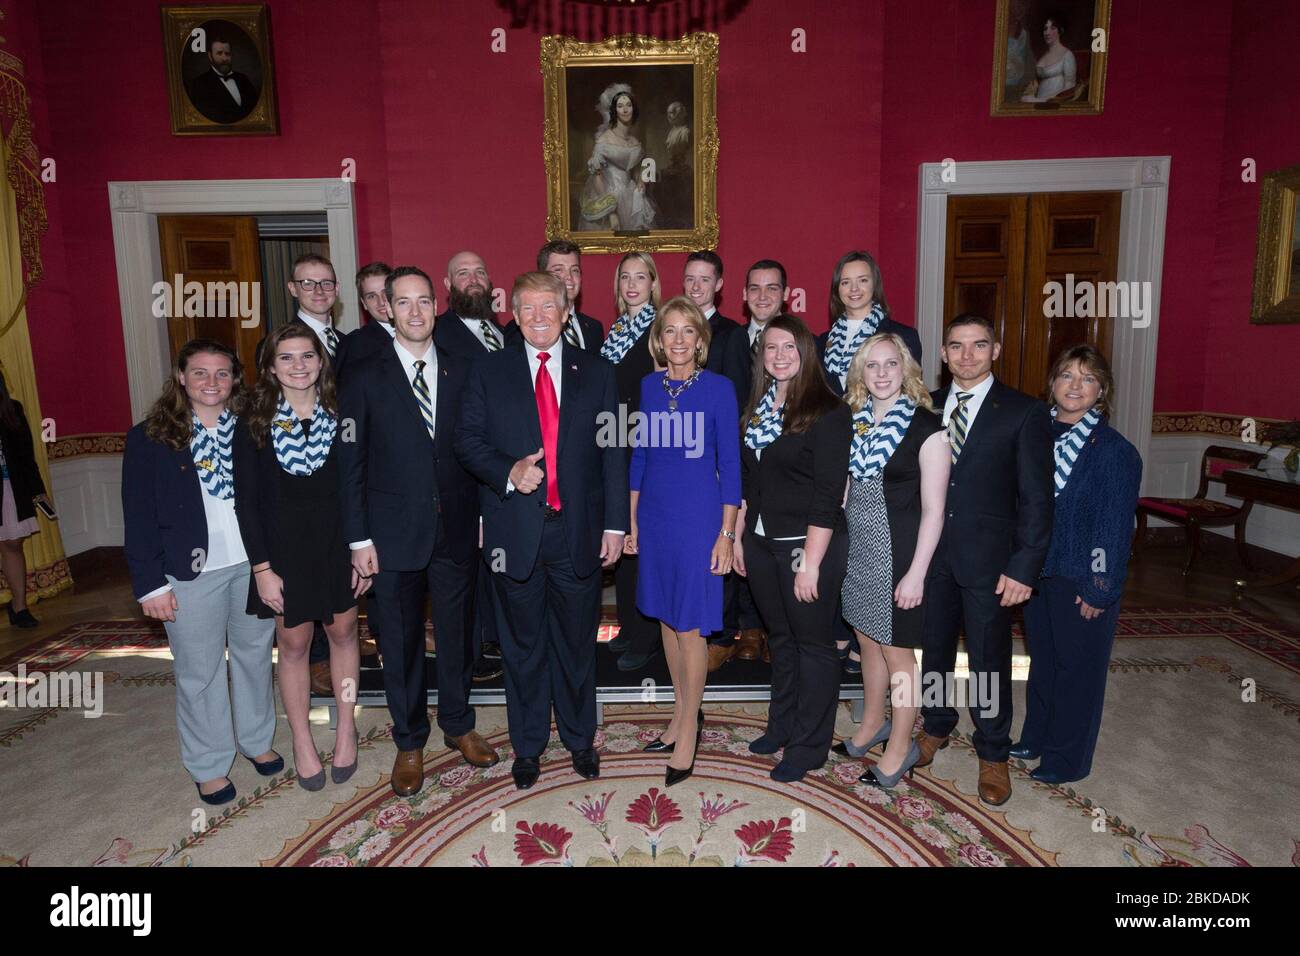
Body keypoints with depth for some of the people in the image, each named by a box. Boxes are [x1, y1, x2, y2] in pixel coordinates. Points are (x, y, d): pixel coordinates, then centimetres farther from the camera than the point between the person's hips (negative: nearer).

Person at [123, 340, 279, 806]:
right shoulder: (150, 438, -5)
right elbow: (139, 518, -5)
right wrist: (150, 583, -9)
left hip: (253, 564, 3)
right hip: (191, 573, -2)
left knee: (255, 655, 16)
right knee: (199, 672, 8)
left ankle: (257, 740, 36)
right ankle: (208, 766, 26)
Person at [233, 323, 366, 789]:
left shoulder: (340, 417, -3)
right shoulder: (253, 426, -5)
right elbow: (246, 502, -4)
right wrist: (262, 567, -8)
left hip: (338, 543, 1)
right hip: (285, 549, -1)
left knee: (342, 632, 12)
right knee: (293, 644, 10)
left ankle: (346, 728, 30)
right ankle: (302, 742, 27)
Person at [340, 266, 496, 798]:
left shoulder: (461, 372, 4)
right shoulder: (365, 378, -2)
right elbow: (351, 464, -3)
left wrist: (483, 516, 1)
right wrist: (359, 539, -6)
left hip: (456, 529, 2)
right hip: (395, 534, -1)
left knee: (456, 633, 14)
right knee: (400, 642, 10)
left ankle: (458, 725, 35)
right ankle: (410, 743, 29)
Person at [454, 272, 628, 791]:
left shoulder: (596, 373, 6)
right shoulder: (489, 371, 5)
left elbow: (612, 454, 3)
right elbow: (468, 438, 1)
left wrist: (615, 524, -2)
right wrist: (508, 471, -18)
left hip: (579, 530, 1)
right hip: (517, 529, 0)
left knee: (578, 641, 13)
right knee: (524, 644, 12)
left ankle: (580, 738, 33)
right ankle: (527, 745, 31)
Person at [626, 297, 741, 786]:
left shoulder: (719, 388, -7)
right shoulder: (648, 386, 5)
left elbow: (729, 465, -7)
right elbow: (640, 455, 11)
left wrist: (726, 534, -10)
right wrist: (632, 521, 10)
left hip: (699, 515, -5)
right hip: (654, 514, 5)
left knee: (690, 626, 1)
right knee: (666, 619, 14)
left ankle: (689, 729, 17)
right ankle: (682, 711, 32)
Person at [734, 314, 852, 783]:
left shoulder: (827, 412, -13)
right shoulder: (756, 407, 8)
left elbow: (828, 495, -17)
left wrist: (811, 562, -19)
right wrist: (738, 537, 10)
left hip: (807, 544, -6)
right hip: (761, 542, 6)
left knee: (813, 642, 8)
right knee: (780, 637, 19)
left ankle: (809, 745, 23)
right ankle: (782, 724, 37)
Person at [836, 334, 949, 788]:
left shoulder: (926, 427, -12)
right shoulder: (853, 420, 4)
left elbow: (933, 510, -13)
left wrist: (916, 573, -16)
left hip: (897, 554, -5)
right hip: (856, 549, 5)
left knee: (896, 650, 7)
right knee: (869, 641, 19)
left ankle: (900, 747, 25)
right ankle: (872, 724, 40)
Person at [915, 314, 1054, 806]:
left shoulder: (1024, 412, -7)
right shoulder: (926, 407, 6)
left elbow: (1036, 498, -8)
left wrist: (1024, 567, -13)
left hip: (988, 560, -3)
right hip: (930, 554, 4)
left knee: (989, 659, 7)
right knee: (932, 647, 16)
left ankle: (993, 754, 27)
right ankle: (936, 726, 39)